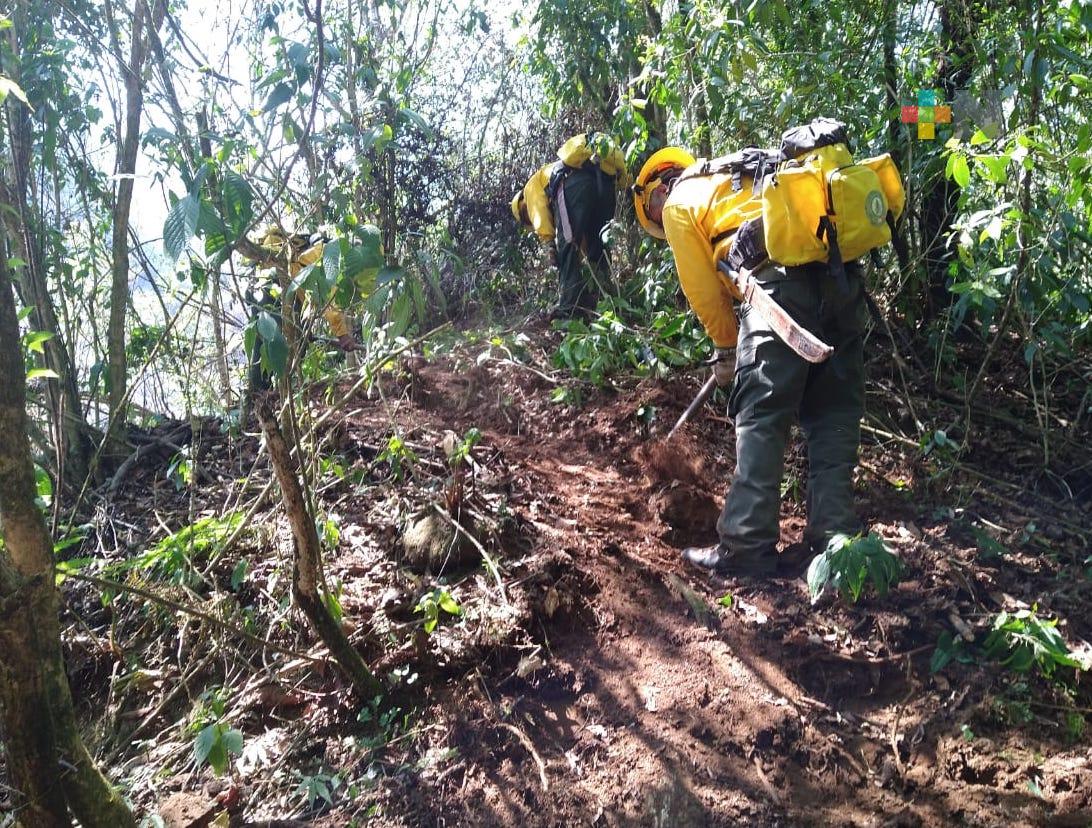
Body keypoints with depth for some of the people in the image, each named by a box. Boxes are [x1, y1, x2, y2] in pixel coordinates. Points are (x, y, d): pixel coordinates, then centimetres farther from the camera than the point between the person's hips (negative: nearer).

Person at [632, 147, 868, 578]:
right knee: (833, 416, 9)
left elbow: (703, 290, 8)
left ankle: (747, 546, -2)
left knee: (759, 417, -4)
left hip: (784, 282, -8)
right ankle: (831, 540, 13)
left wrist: (726, 347, 21)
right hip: (842, 276, 8)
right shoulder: (737, 179, 36)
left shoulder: (679, 204, 14)